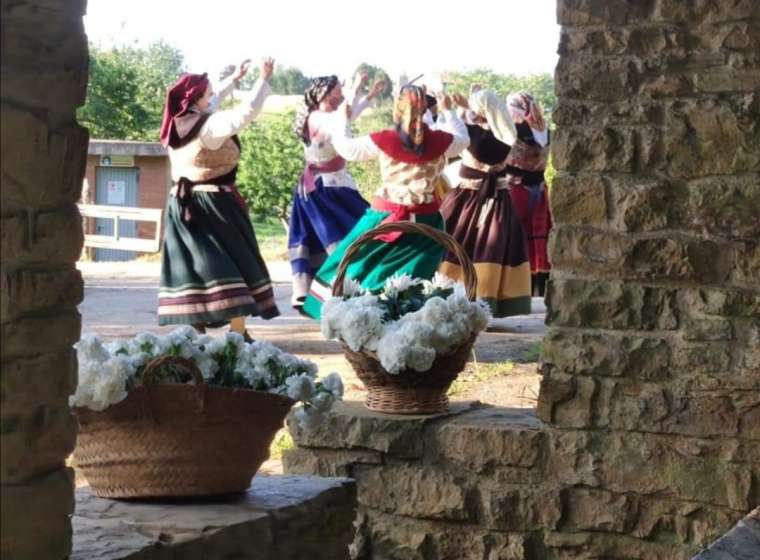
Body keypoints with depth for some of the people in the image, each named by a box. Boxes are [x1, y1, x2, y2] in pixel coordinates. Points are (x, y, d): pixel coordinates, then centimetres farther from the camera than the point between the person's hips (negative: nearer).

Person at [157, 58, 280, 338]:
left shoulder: (176, 124, 6)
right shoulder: (209, 125, -17)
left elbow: (208, 103, 22)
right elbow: (248, 110, -21)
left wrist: (234, 78, 29)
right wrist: (264, 79, -9)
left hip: (182, 205, 7)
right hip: (215, 203, -7)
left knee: (195, 264, 8)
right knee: (236, 264, 1)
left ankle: (196, 331, 5)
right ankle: (239, 334, -2)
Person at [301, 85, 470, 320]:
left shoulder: (383, 141, -11)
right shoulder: (438, 141, -6)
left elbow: (345, 147, 1)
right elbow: (463, 139, 17)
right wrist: (448, 111, 31)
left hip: (387, 216, -1)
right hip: (425, 219, 1)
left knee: (353, 262, 16)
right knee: (414, 281, 8)